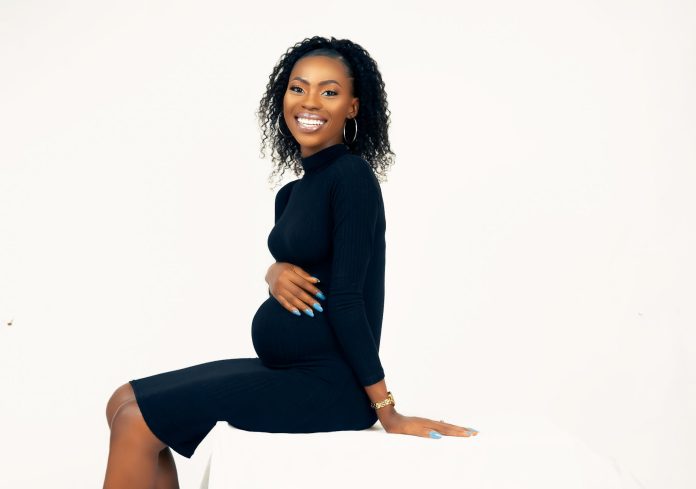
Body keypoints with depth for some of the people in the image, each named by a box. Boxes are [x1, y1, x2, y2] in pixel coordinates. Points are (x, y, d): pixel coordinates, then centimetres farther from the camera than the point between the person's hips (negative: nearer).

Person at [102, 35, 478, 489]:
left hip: (327, 384, -9)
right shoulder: (292, 193, 13)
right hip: (285, 368, 9)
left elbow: (346, 299, -17)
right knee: (125, 404, 8)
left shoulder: (352, 175, -14)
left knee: (138, 423, -13)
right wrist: (275, 273, -5)